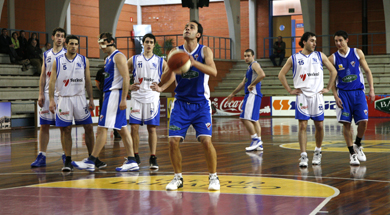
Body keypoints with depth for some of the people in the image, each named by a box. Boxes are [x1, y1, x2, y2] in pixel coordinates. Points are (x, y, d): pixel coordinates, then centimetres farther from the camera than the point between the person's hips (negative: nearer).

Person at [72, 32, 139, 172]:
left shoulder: (118, 56, -10)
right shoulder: (108, 59, 20)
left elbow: (126, 78, -17)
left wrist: (123, 99, -23)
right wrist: (105, 96, 20)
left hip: (115, 93, -10)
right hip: (109, 94, 10)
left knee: (102, 128, -9)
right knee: (122, 129, 8)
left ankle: (90, 162, -7)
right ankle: (131, 162, 8)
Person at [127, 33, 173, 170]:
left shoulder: (160, 61, 5)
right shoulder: (134, 60, 7)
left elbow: (171, 76, 9)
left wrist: (161, 88, -2)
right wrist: (129, 86, -1)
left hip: (152, 98, -1)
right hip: (137, 98, 1)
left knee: (152, 128, 0)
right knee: (134, 127, -1)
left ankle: (153, 158, 3)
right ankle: (135, 156, 10)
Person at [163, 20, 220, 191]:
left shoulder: (204, 51, -4)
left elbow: (213, 71, -21)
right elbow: (164, 79, -2)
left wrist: (194, 63, -35)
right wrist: (171, 68, -24)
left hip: (201, 103, -2)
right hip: (181, 103, 2)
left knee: (206, 141, -12)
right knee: (173, 141, -7)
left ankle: (213, 177, 6)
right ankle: (178, 178, 12)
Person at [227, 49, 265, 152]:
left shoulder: (255, 64, -6)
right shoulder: (249, 68, 24)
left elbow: (262, 75, -26)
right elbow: (243, 83, 33)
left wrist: (252, 85, -22)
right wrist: (233, 94, 36)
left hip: (253, 94, -10)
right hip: (250, 94, 10)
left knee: (245, 118, -15)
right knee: (254, 119, 10)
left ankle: (255, 140, -13)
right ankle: (259, 144, 11)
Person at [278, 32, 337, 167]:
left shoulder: (320, 56, 8)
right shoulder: (294, 58, 4)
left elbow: (333, 71, 14)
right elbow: (281, 75, 9)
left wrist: (328, 88, 8)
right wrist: (290, 90, 3)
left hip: (317, 95, 2)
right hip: (302, 96, -2)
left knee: (319, 126, 4)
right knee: (302, 126, -7)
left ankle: (317, 152, 24)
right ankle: (303, 156, -7)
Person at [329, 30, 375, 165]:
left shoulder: (357, 53, 1)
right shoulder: (333, 58, -1)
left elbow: (367, 71, 6)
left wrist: (371, 90, -1)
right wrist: (335, 96, -7)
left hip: (358, 92, 1)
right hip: (343, 93, -1)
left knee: (363, 121, -8)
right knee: (346, 123, -5)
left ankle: (357, 145, 18)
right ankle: (352, 153, 5)